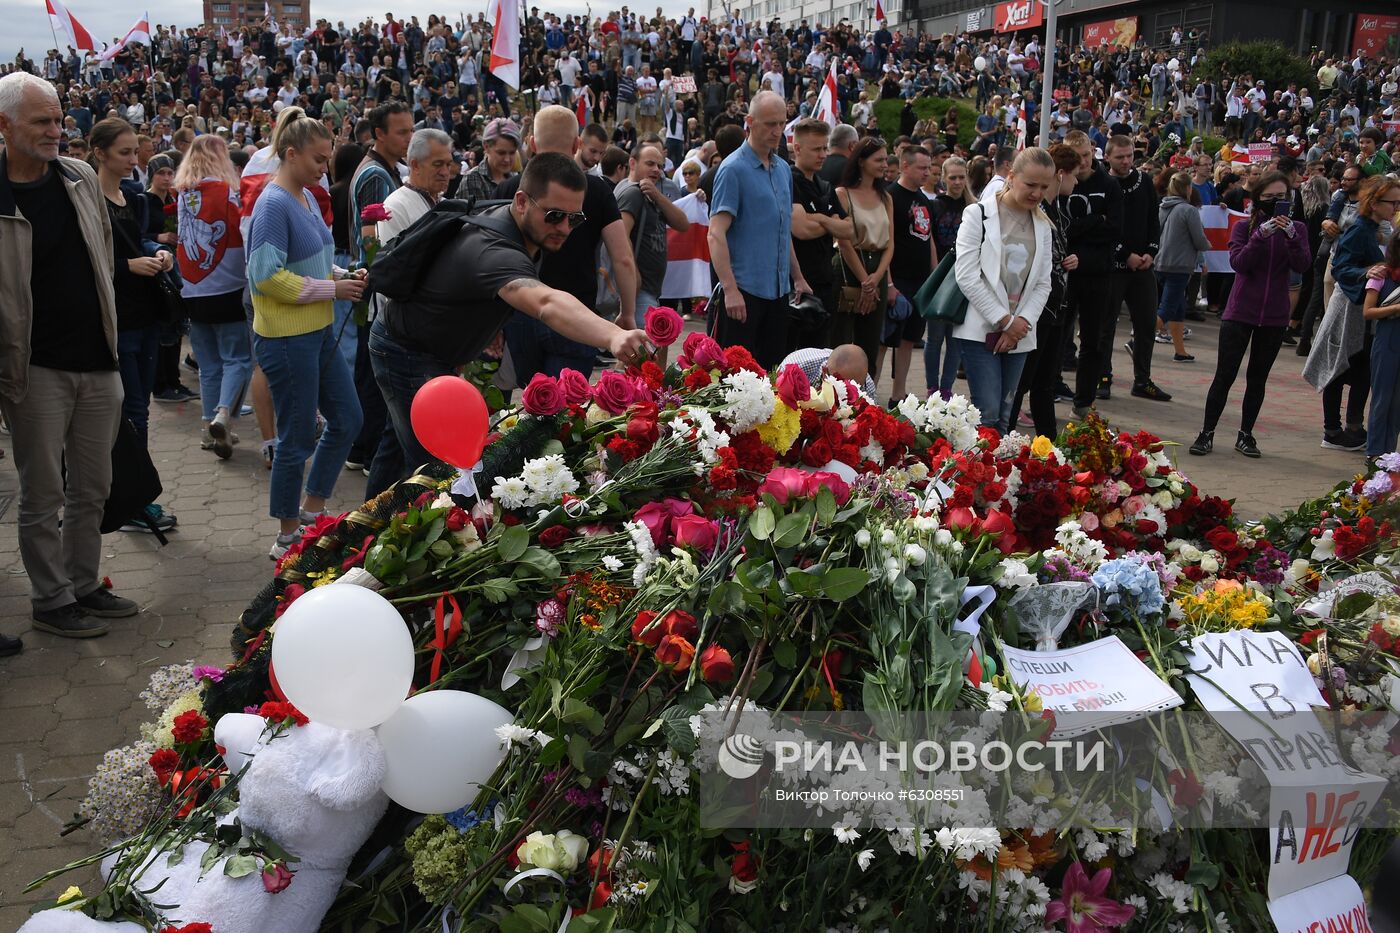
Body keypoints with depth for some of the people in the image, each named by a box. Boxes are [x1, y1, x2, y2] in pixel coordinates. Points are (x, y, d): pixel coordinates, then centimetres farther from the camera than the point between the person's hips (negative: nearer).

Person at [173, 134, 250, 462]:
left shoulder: (180, 194, 6)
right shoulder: (226, 191, -10)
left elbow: (176, 236, 14)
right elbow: (245, 235, -12)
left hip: (193, 294, 5)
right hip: (228, 290, -5)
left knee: (208, 365, 12)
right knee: (237, 359, 2)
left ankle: (211, 428, 15)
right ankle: (223, 414, -18)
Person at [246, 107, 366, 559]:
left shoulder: (306, 197, 11)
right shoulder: (273, 204, -17)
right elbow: (267, 276, -24)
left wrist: (343, 275, 2)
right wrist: (331, 289, -19)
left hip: (319, 333, 9)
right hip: (287, 339, -9)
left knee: (347, 420, 16)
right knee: (298, 438, 2)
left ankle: (312, 512, 32)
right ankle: (288, 536, 19)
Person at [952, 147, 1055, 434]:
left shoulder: (1043, 226, 13)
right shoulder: (979, 215, -3)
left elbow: (1043, 284, 10)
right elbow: (967, 276, -11)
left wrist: (1022, 322, -7)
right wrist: (1004, 320, -10)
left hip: (1019, 333, 5)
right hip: (981, 331, -5)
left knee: (1004, 416, 7)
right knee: (987, 414, -12)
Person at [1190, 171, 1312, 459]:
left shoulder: (1296, 228, 3)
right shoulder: (1245, 227, 0)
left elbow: (1301, 266, -10)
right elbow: (1238, 263, -15)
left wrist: (1291, 235, -24)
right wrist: (1262, 234, -25)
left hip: (1274, 316, 2)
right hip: (1240, 313, -2)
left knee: (1258, 378, 9)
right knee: (1224, 375, -3)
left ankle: (1246, 434, 18)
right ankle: (1207, 433, 4)